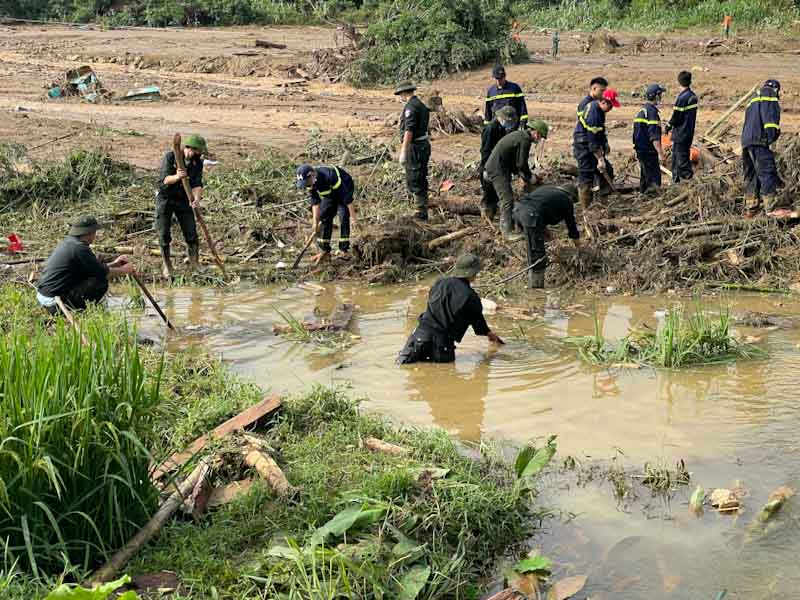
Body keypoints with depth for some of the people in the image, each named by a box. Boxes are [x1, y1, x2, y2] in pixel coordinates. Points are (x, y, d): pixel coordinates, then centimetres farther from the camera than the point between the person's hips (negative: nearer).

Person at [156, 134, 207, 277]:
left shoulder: (197, 163, -6)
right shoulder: (170, 157, -16)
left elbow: (197, 184, -15)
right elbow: (166, 179, -23)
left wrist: (197, 199, -35)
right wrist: (177, 177, -45)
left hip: (184, 200, 3)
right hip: (165, 199, -3)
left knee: (192, 234, -3)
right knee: (164, 235, -1)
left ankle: (195, 264, 11)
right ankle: (166, 266, 14)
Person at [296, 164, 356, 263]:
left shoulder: (330, 176, -42)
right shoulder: (309, 182, -21)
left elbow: (346, 196, -36)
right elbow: (315, 201, -13)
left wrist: (352, 216, -32)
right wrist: (315, 221, -17)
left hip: (344, 189, -6)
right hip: (330, 195, 6)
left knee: (344, 218, -18)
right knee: (324, 218, -1)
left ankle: (344, 250, -12)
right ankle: (324, 251, 3)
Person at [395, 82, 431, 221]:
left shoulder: (410, 107, -16)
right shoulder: (422, 105, 14)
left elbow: (409, 131, -22)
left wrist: (403, 152, -22)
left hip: (415, 147, -9)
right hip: (424, 145, 9)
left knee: (414, 181, -5)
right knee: (421, 179, 15)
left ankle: (421, 213, -3)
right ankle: (423, 209, 22)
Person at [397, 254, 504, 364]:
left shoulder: (439, 283, 9)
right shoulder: (471, 297, -3)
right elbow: (478, 321, 13)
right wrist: (489, 333, 36)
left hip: (422, 331, 4)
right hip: (443, 339, -4)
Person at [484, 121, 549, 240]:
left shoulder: (520, 135, 16)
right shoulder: (525, 140, -16)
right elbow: (522, 164, -16)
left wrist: (525, 178, 23)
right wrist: (530, 177, 0)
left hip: (494, 167, 11)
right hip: (497, 169, -11)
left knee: (508, 197, 19)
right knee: (507, 199, -11)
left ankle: (510, 225, 29)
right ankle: (507, 233, -12)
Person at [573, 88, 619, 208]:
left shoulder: (598, 109, 6)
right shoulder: (592, 113, -25)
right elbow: (592, 140, -27)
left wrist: (605, 143, 10)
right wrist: (600, 159, -25)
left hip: (592, 147, 10)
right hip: (584, 147, -10)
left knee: (608, 171, 8)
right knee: (586, 177, -9)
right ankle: (585, 207, -4)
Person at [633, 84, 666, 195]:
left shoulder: (641, 110, 14)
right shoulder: (651, 111, -17)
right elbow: (654, 136, -23)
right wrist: (660, 153, -23)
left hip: (641, 149, 10)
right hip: (649, 151, -10)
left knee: (645, 177, 17)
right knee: (654, 181, -7)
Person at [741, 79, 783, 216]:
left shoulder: (753, 101, 30)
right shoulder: (769, 96, 4)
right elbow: (770, 114, -13)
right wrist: (772, 133, -20)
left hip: (745, 142, 9)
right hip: (759, 140, -9)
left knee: (750, 174, 12)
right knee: (767, 172, -10)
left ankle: (751, 207, 14)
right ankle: (771, 207, -15)